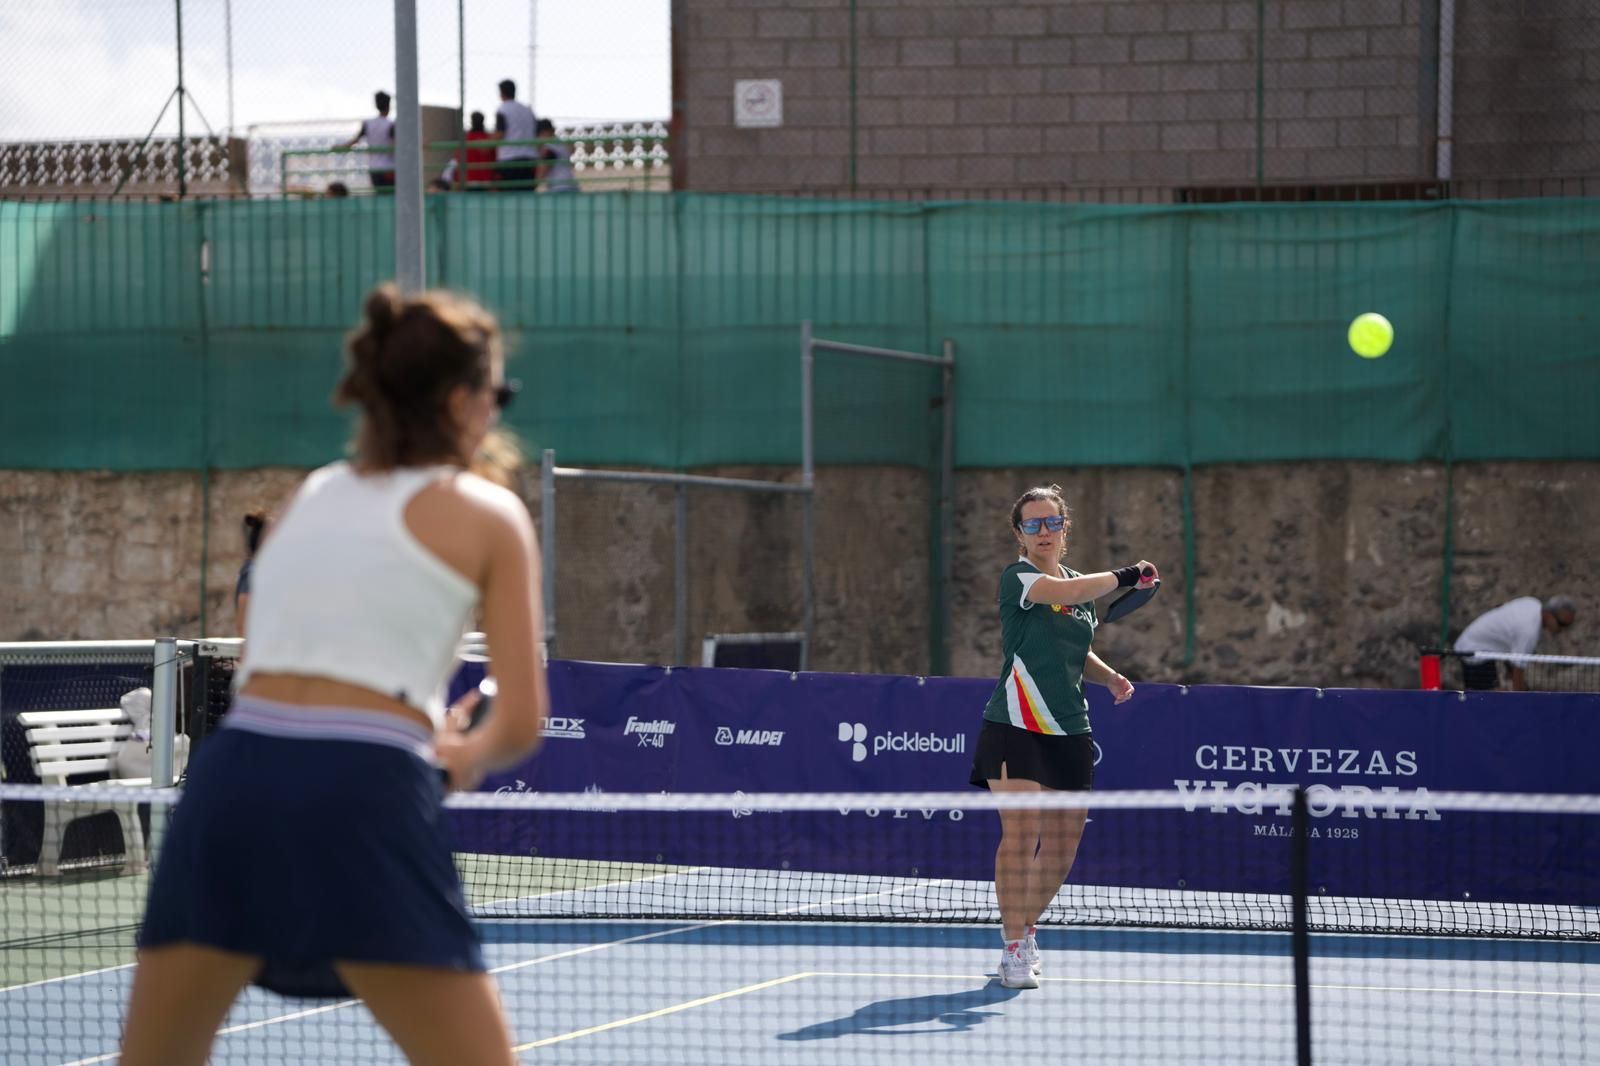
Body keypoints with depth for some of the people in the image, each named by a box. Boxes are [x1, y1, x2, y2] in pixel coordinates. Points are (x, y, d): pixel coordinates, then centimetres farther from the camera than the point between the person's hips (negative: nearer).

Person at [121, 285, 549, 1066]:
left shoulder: (305, 499, 24)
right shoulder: (488, 513, 10)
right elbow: (520, 724, 6)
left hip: (233, 772, 5)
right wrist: (464, 755, 27)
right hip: (363, 797, -5)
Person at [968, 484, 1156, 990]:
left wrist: (1109, 677, 11)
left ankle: (1025, 931, 28)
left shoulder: (1083, 587, 15)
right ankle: (1014, 949, -10)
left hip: (1069, 731, 7)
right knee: (1021, 834, -16)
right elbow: (1067, 594, -28)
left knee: (1063, 844, 8)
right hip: (1016, 728, -7)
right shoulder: (1018, 577, -7)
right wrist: (1125, 576, -19)